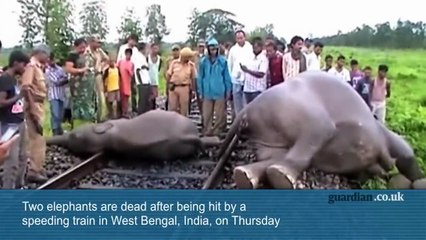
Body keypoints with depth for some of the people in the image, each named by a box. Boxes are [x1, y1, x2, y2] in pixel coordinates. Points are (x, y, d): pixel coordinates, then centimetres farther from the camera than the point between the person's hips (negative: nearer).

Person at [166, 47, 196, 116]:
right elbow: (169, 74, 6)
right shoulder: (174, 63, 2)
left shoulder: (191, 65, 2)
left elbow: (193, 78, 6)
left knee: (184, 108, 5)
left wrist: (191, 90, 5)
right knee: (172, 107, 6)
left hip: (184, 88, 0)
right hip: (173, 87, 0)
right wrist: (169, 84, 1)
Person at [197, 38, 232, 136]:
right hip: (207, 92, 1)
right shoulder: (203, 61, -1)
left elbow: (226, 77, 2)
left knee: (220, 114, 6)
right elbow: (200, 77, 4)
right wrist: (200, 91, 4)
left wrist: (228, 90, 3)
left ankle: (218, 131, 18)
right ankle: (207, 131, 16)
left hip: (220, 92, -1)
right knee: (207, 114, 6)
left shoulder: (223, 61, -3)